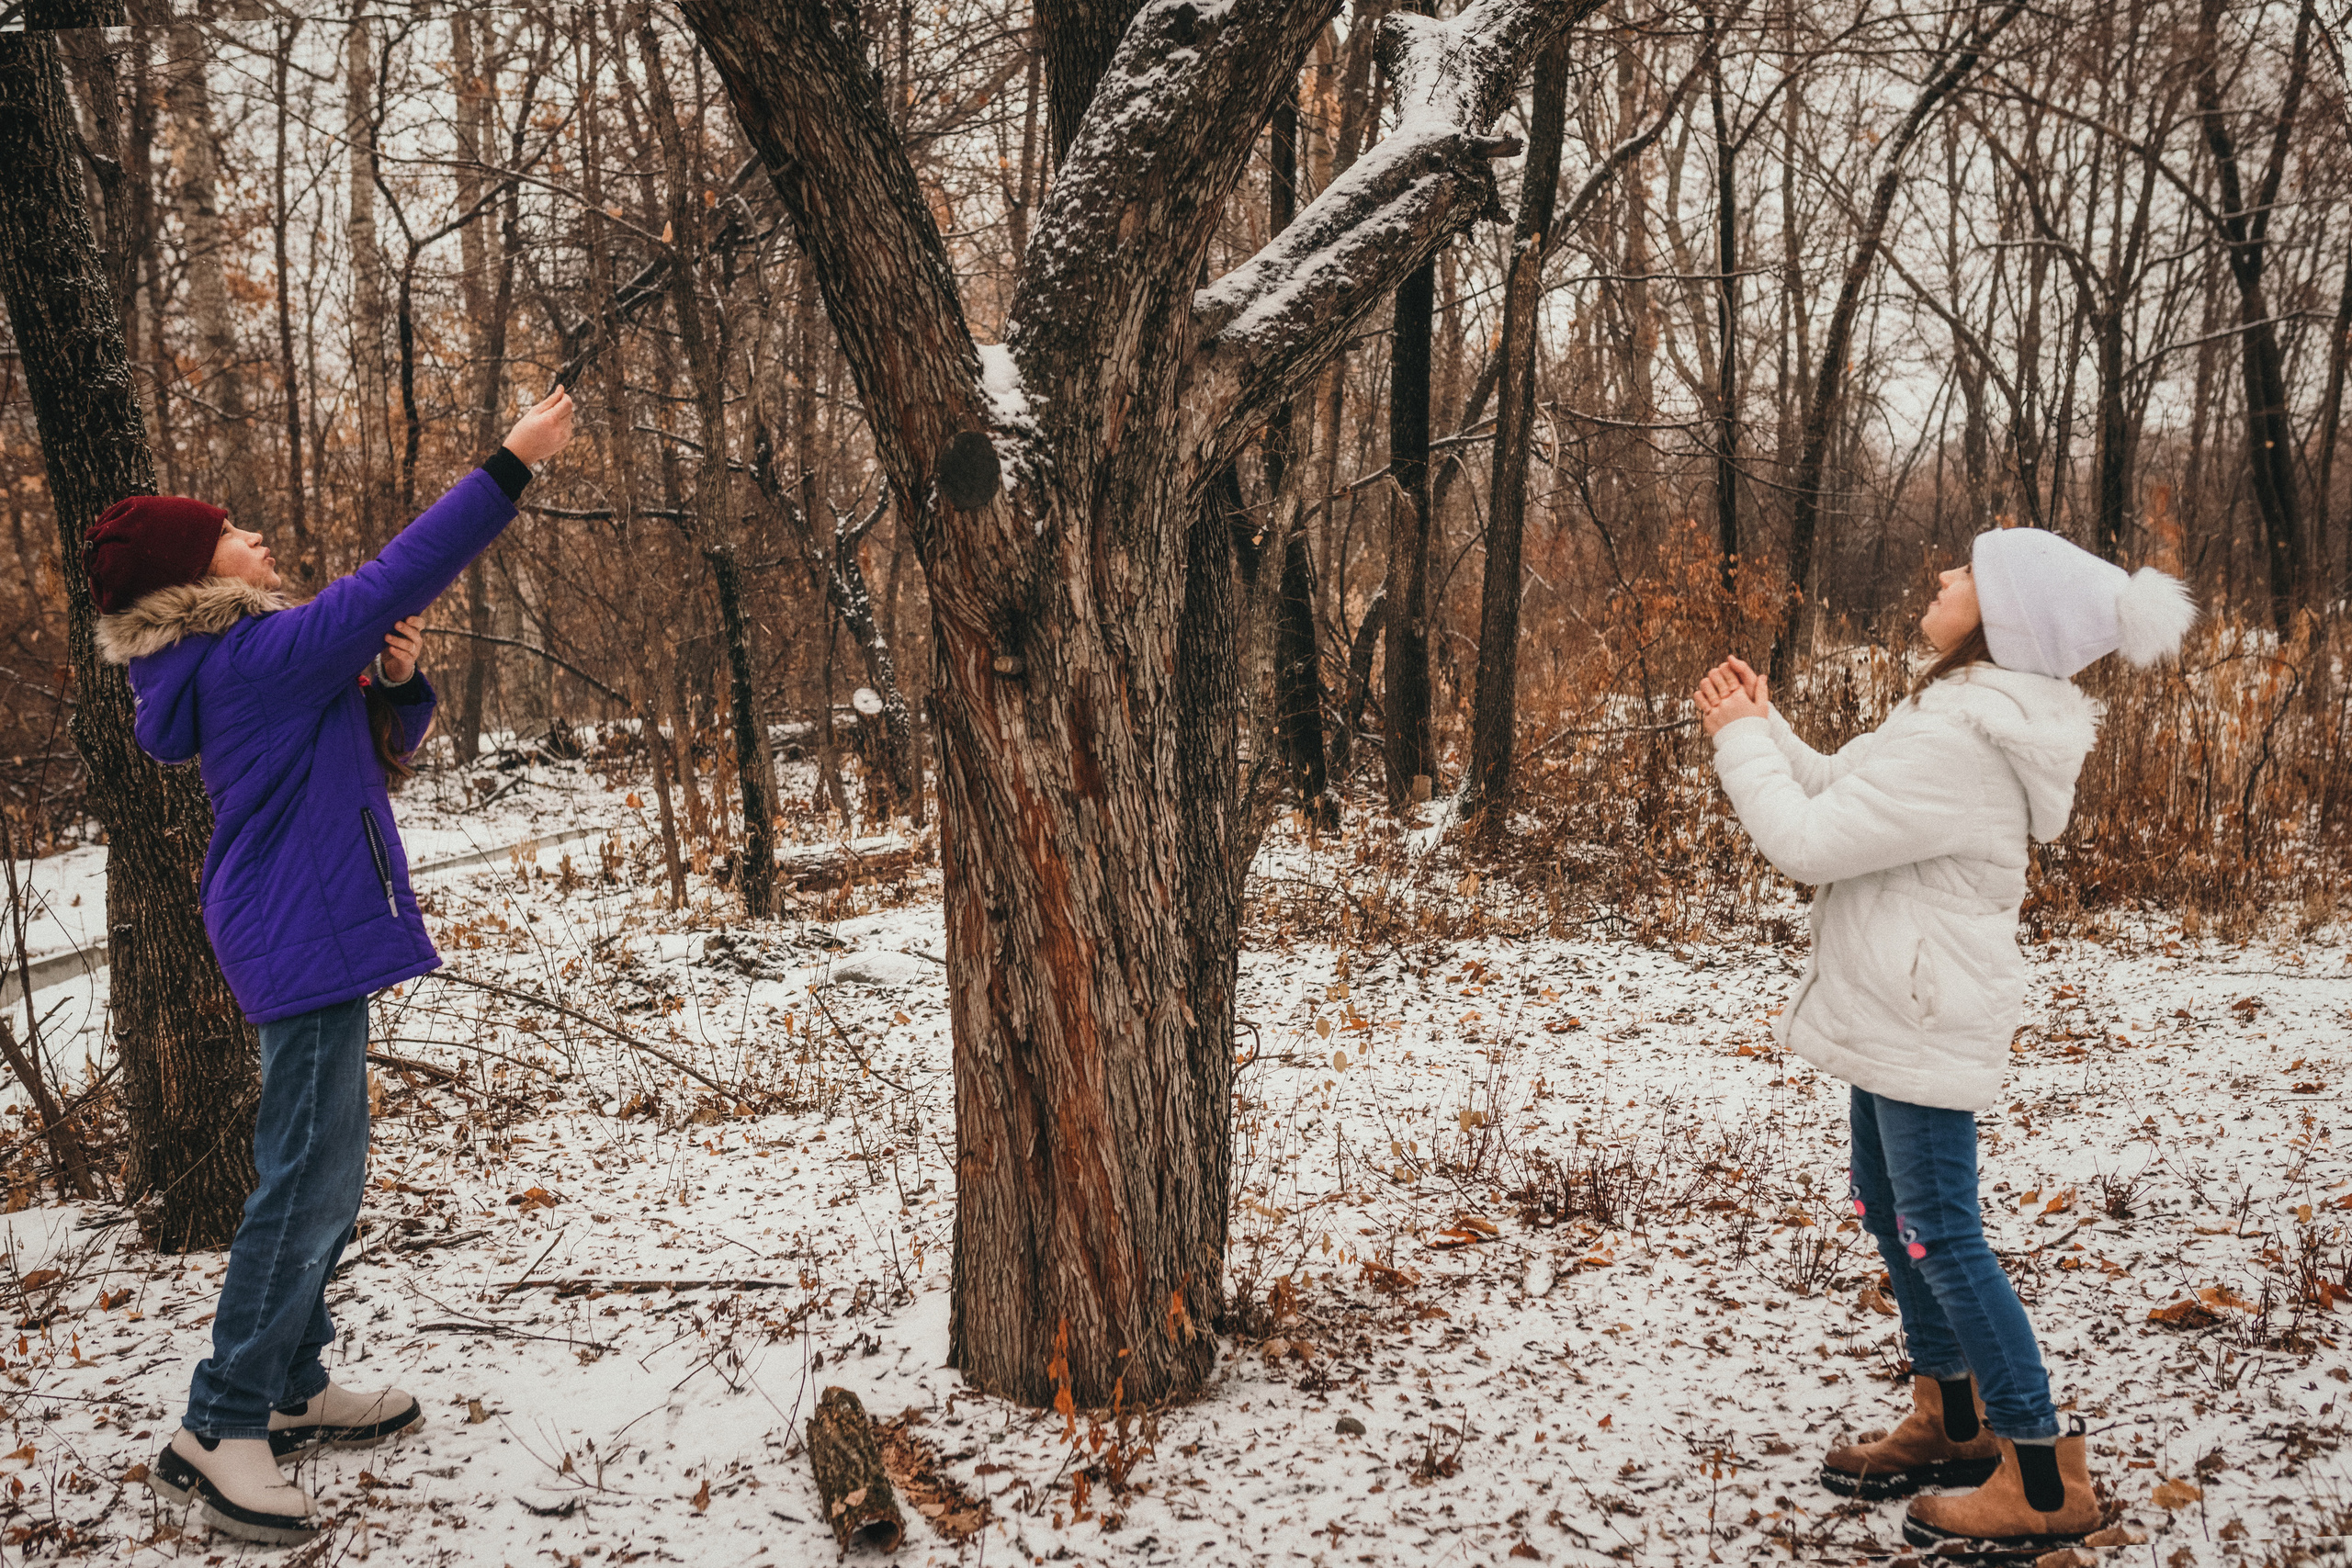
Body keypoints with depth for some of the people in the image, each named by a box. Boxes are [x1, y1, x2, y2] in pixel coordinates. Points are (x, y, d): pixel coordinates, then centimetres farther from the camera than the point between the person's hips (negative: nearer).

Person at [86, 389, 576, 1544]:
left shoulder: (242, 661, 14)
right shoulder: (257, 655, -16)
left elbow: (380, 753, 18)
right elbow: (396, 575, -22)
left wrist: (395, 680, -2)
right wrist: (510, 465, -19)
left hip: (301, 939, 11)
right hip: (306, 940, -11)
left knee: (319, 1177, 17)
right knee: (309, 1180, -8)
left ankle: (291, 1390, 27)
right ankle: (216, 1432, -1)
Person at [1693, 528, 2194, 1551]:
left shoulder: (1955, 746, -26)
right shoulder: (1964, 714, 8)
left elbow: (1811, 841, -24)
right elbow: (1844, 794, 13)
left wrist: (1741, 739, -12)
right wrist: (1762, 729, 5)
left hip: (1922, 1024, -11)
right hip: (1897, 1007, 11)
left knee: (1940, 1233, -3)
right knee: (1889, 1209, 20)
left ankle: (2046, 1478, 8)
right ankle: (1950, 1421, 35)